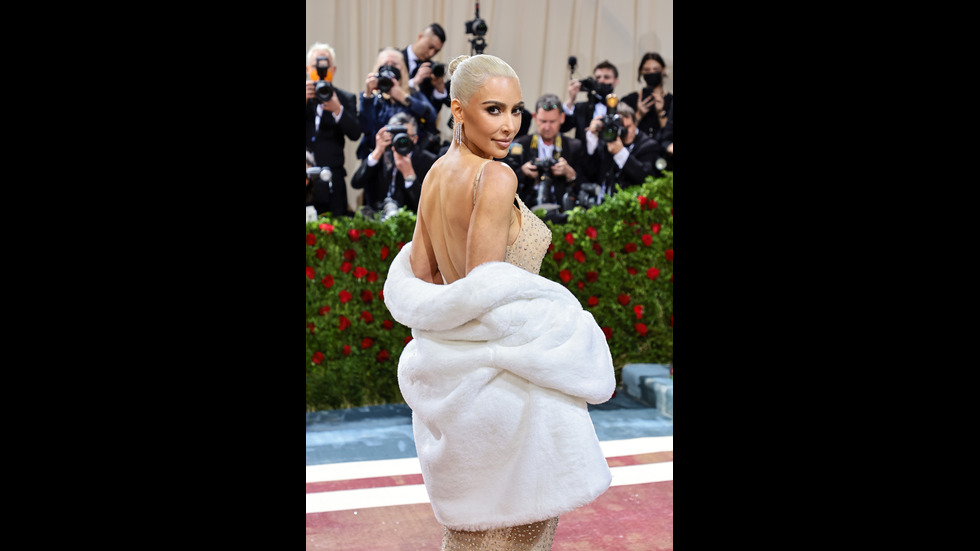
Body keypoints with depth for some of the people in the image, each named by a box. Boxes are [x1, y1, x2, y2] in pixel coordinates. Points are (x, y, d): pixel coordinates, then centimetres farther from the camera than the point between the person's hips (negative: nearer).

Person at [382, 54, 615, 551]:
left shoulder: (436, 174, 6)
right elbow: (486, 289, -23)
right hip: (506, 373, -8)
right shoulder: (496, 178, -20)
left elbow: (415, 275, 9)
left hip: (455, 369, 9)